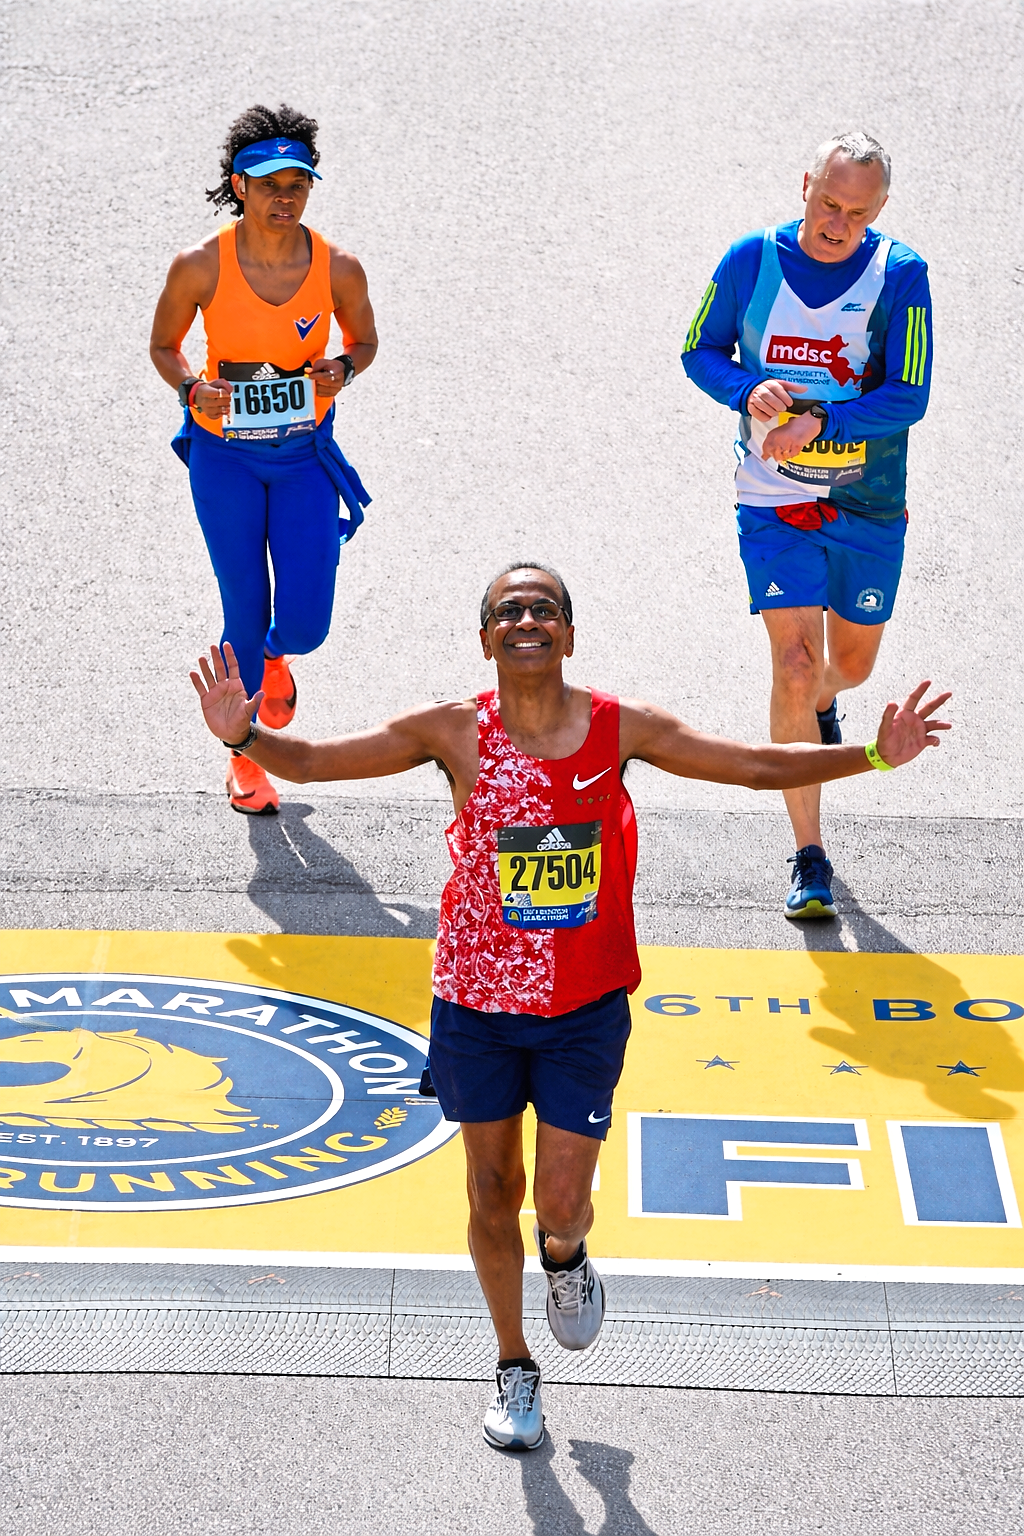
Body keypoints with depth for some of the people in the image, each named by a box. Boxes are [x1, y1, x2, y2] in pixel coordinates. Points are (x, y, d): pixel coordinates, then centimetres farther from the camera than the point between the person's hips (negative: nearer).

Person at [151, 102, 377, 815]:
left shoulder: (338, 268, -10)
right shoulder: (200, 266, -14)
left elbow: (364, 339, 8)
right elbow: (164, 344, 2)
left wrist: (341, 371, -14)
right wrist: (193, 388, -19)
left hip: (306, 454, 1)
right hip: (225, 455, -1)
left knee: (305, 626, -3)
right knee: (245, 616, 1)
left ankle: (275, 657, 38)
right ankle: (244, 757, 25)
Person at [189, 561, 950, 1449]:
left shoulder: (623, 729, -9)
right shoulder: (454, 733, -12)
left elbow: (761, 767, -3)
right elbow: (312, 762, -13)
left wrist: (875, 755, -13)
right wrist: (244, 737, -33)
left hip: (586, 1007, 0)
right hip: (478, 1000, 0)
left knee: (561, 1205, -1)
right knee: (494, 1193, 12)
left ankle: (566, 1258, 38)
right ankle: (515, 1369, 34)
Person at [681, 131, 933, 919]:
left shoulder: (900, 274, -11)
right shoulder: (752, 259, -8)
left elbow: (908, 398, -13)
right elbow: (702, 351, 3)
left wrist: (820, 421, -27)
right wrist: (749, 392, -18)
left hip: (870, 507, 1)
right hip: (774, 506, -1)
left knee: (853, 663, 17)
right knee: (793, 666, -11)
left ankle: (820, 705, 57)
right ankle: (810, 860, -3)